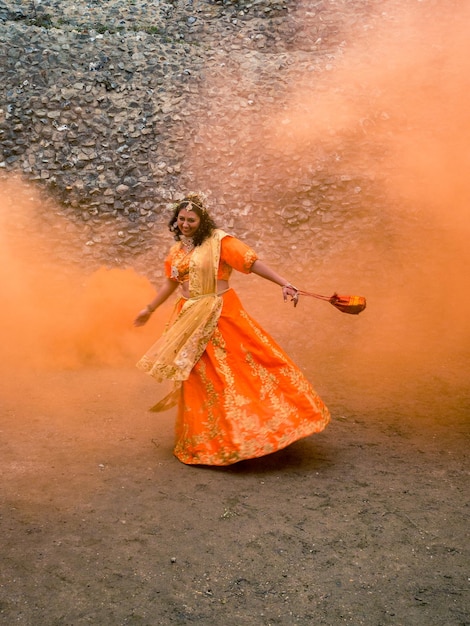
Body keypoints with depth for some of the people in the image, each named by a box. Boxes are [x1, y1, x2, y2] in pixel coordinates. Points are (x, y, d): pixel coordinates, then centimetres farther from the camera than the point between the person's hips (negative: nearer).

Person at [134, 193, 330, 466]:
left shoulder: (218, 241, -9)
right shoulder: (177, 250, 9)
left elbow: (252, 262, -15)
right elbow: (171, 282, 23)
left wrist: (284, 283, -24)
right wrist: (150, 309, 31)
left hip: (221, 315, -5)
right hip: (190, 320, 5)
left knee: (245, 365, -7)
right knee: (197, 379, 9)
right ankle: (205, 441, 23)